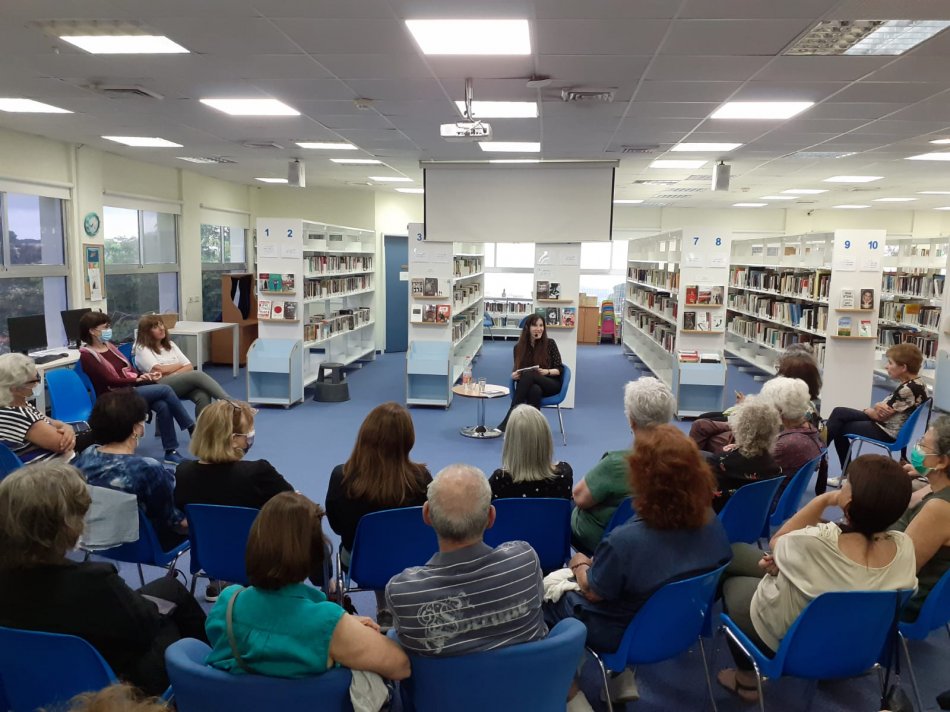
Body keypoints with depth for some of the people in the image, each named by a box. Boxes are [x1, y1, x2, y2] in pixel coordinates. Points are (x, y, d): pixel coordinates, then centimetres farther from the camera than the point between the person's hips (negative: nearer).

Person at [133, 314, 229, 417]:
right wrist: (180, 365, 6)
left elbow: (189, 366, 12)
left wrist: (173, 374, -6)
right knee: (198, 375, -31)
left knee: (203, 396, -31)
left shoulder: (170, 344, 23)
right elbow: (159, 370, -8)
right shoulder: (142, 349, 7)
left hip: (182, 383, 5)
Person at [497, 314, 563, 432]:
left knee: (529, 374, -34)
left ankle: (508, 419, -39)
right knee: (535, 390, -38)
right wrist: (514, 376, -15)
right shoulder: (519, 347, 3)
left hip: (551, 384, -1)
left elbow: (560, 369, 0)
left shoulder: (549, 343, -1)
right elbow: (516, 371, 9)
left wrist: (547, 372, -20)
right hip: (528, 385, 1)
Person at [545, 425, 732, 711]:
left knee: (545, 598, 18)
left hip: (622, 635, -6)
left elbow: (593, 591, -19)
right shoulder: (711, 523, -17)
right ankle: (624, 680, 33)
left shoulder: (624, 541, -37)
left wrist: (579, 563, 3)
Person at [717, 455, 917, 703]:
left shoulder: (816, 544, -39)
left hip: (787, 643, -5)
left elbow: (777, 541, -14)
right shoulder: (905, 547, -22)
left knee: (732, 585, 23)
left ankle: (748, 678, 31)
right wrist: (784, 565, -7)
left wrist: (823, 499, -13)